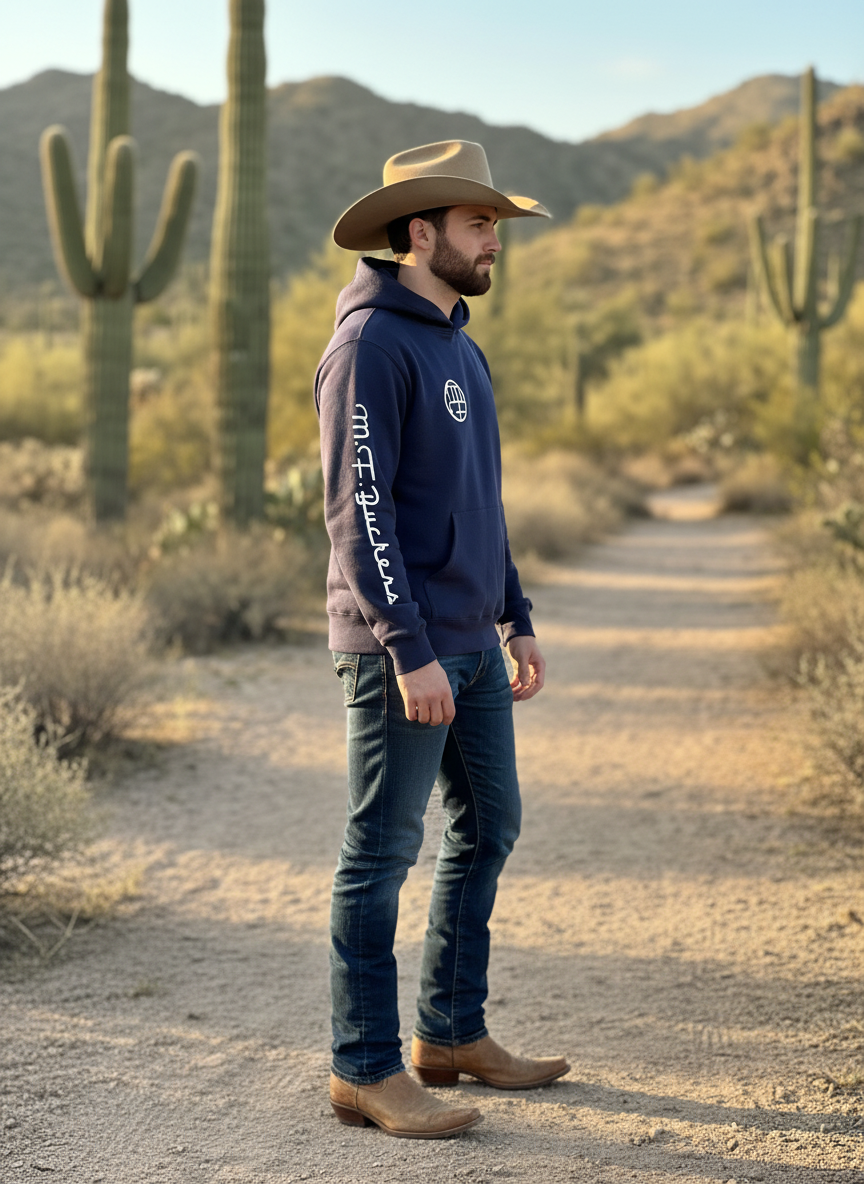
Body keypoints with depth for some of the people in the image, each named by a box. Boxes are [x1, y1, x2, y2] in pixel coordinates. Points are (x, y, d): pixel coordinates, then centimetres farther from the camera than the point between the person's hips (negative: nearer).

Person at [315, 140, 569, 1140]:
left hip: (470, 644, 10)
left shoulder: (459, 345, 16)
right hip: (401, 646, -10)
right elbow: (359, 509, -19)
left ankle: (453, 1033, 27)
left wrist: (515, 621, 18)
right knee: (382, 852, -2)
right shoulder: (371, 344, -13)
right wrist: (410, 651, -23)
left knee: (488, 827, 15)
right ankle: (366, 1069, 8)